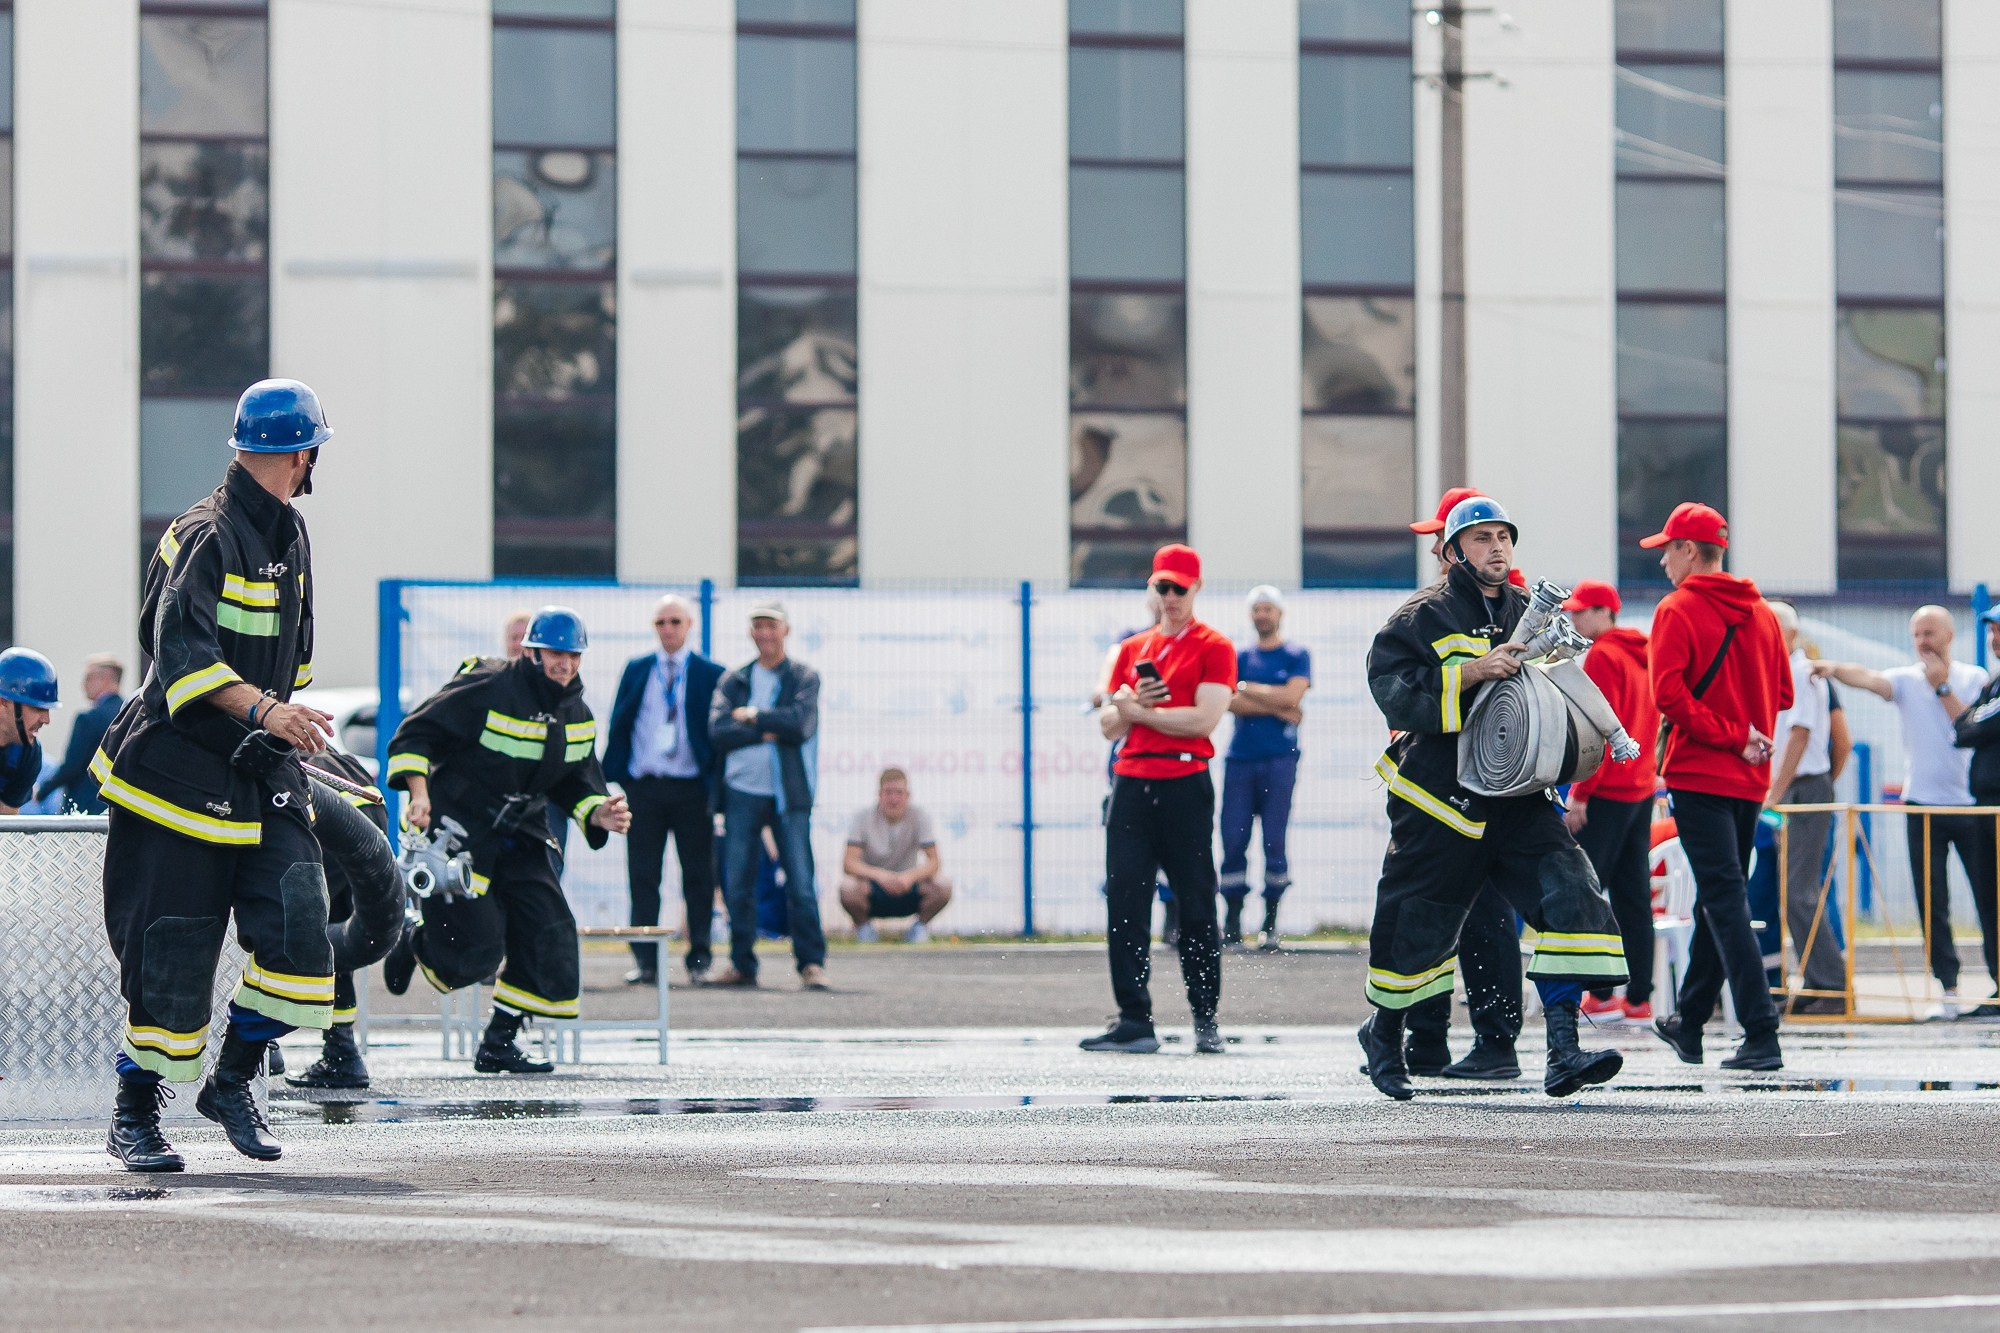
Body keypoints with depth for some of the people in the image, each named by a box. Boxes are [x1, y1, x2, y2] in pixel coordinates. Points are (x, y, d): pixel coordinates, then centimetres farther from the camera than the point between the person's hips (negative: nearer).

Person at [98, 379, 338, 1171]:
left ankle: (231, 1082, 12)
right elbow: (180, 650, -30)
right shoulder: (208, 537, -15)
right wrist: (263, 708, -42)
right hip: (181, 771, -7)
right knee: (172, 954, -5)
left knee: (297, 935, -8)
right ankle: (134, 1118, 12)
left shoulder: (289, 537, 14)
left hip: (260, 778, 7)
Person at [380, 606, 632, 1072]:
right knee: (475, 951, -12)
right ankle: (412, 942, 24)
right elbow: (415, 733, -15)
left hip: (520, 839, 7)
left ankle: (497, 1046, 8)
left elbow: (576, 784, 13)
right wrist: (419, 791, -28)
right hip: (456, 832, -7)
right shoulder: (487, 689, -18)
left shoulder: (578, 717, 5)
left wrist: (600, 813, -9)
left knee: (549, 937, -7)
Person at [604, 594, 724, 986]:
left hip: (691, 788, -2)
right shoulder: (636, 670, 10)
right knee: (643, 878, 2)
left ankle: (699, 960, 9)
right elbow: (618, 725, 10)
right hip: (644, 788, 2)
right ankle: (644, 962, 5)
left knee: (698, 878, 2)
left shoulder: (711, 675, 3)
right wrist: (615, 777, 1)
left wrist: (716, 785, -4)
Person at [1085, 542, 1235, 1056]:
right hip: (1131, 783, 5)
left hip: (1186, 786, -5)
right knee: (1124, 904, -2)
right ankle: (1134, 1021, -1)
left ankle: (1206, 1021, 5)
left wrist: (1140, 712, -5)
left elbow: (1204, 719, -11)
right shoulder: (1133, 650, 19)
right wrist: (1127, 706, -7)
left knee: (1196, 907, -3)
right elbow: (1109, 725, 15)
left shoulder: (1214, 648, 2)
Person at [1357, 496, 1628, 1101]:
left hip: (1517, 796, 4)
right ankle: (1383, 1031, 37)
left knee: (1568, 891, -17)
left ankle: (1563, 1051, -21)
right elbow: (1394, 692, -19)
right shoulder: (1421, 618, -5)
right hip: (1438, 796, -4)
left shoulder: (1529, 613, 11)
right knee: (1419, 923, 8)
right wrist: (1472, 672, -26)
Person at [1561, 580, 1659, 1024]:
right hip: (1641, 787, 9)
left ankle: (1601, 996, -8)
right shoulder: (1641, 654, 15)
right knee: (1633, 896, 9)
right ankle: (1639, 999, 8)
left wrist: (1580, 793, -16)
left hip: (1607, 792, -9)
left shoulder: (1602, 657, -11)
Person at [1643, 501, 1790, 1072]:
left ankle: (1762, 1035, -19)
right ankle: (1690, 1024, 27)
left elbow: (1669, 694, -18)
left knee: (1725, 901, -10)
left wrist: (1729, 737, -14)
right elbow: (1782, 694, 15)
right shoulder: (1761, 612, 11)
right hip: (1750, 778, 7)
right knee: (1717, 898, 16)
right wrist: (1744, 731, 9)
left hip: (1699, 772, -7)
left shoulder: (1677, 611, -8)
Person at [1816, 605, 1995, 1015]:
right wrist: (1835, 670, -37)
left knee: (1988, 895, 2)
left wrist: (1941, 687, -11)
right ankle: (1948, 985, 3)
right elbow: (1869, 680, -17)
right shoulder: (1907, 680, 3)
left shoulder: (1973, 679, 4)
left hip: (1970, 804, -1)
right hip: (1923, 804, 1)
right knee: (1931, 900, -1)